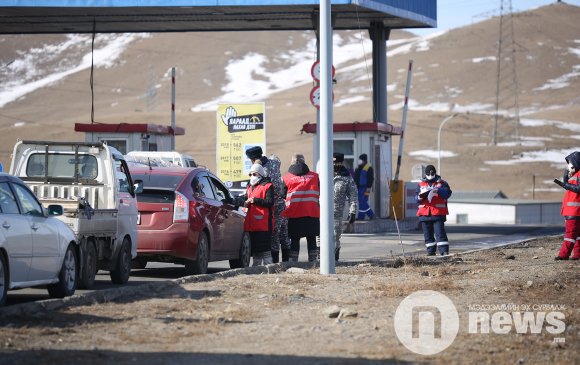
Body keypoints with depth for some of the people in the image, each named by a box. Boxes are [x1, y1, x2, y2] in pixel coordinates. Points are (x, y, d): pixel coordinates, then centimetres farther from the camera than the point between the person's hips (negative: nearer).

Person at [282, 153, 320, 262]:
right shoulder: (314, 176, 4)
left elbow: (283, 195, 5)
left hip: (293, 213, -1)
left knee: (294, 239, 5)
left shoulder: (286, 178, 0)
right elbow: (321, 193, 5)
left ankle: (293, 261, 1)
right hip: (312, 213, 1)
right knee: (311, 239, 7)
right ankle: (313, 261, 5)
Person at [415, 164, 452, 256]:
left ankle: (444, 251, -13)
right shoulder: (421, 185, 15)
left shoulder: (442, 183, 6)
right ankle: (431, 252, 14)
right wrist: (420, 196, -16)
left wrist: (438, 190, -26)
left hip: (438, 213, -4)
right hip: (425, 213, 4)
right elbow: (416, 198, 7)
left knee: (440, 233, -10)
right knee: (428, 234, 7)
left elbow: (447, 193, -10)